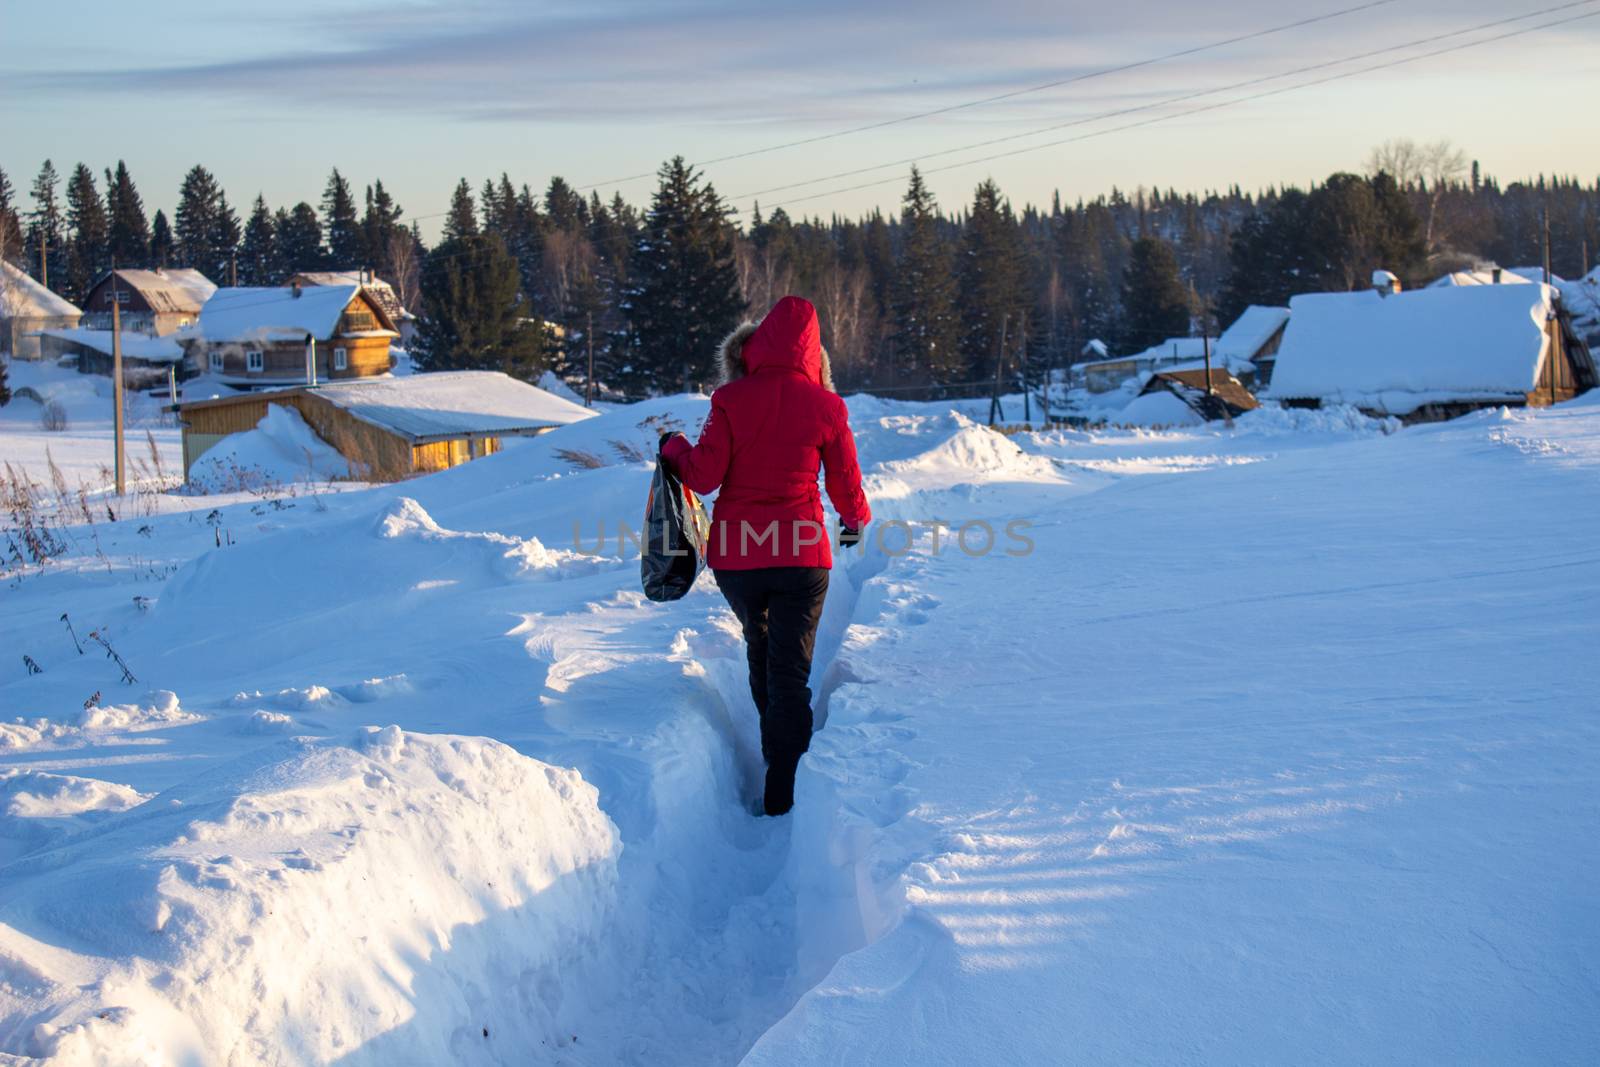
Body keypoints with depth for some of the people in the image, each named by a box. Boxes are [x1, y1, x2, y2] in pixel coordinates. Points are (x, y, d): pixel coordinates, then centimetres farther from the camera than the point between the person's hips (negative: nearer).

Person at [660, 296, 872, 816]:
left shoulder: (731, 400, -6)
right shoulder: (825, 406, -4)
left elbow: (703, 476, -7)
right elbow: (846, 483, 6)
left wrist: (675, 448, 14)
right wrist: (856, 520, 28)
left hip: (735, 555, 1)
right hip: (801, 556, -1)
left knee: (760, 648, 26)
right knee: (791, 671, 4)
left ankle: (775, 749, 40)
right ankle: (783, 791, 0)